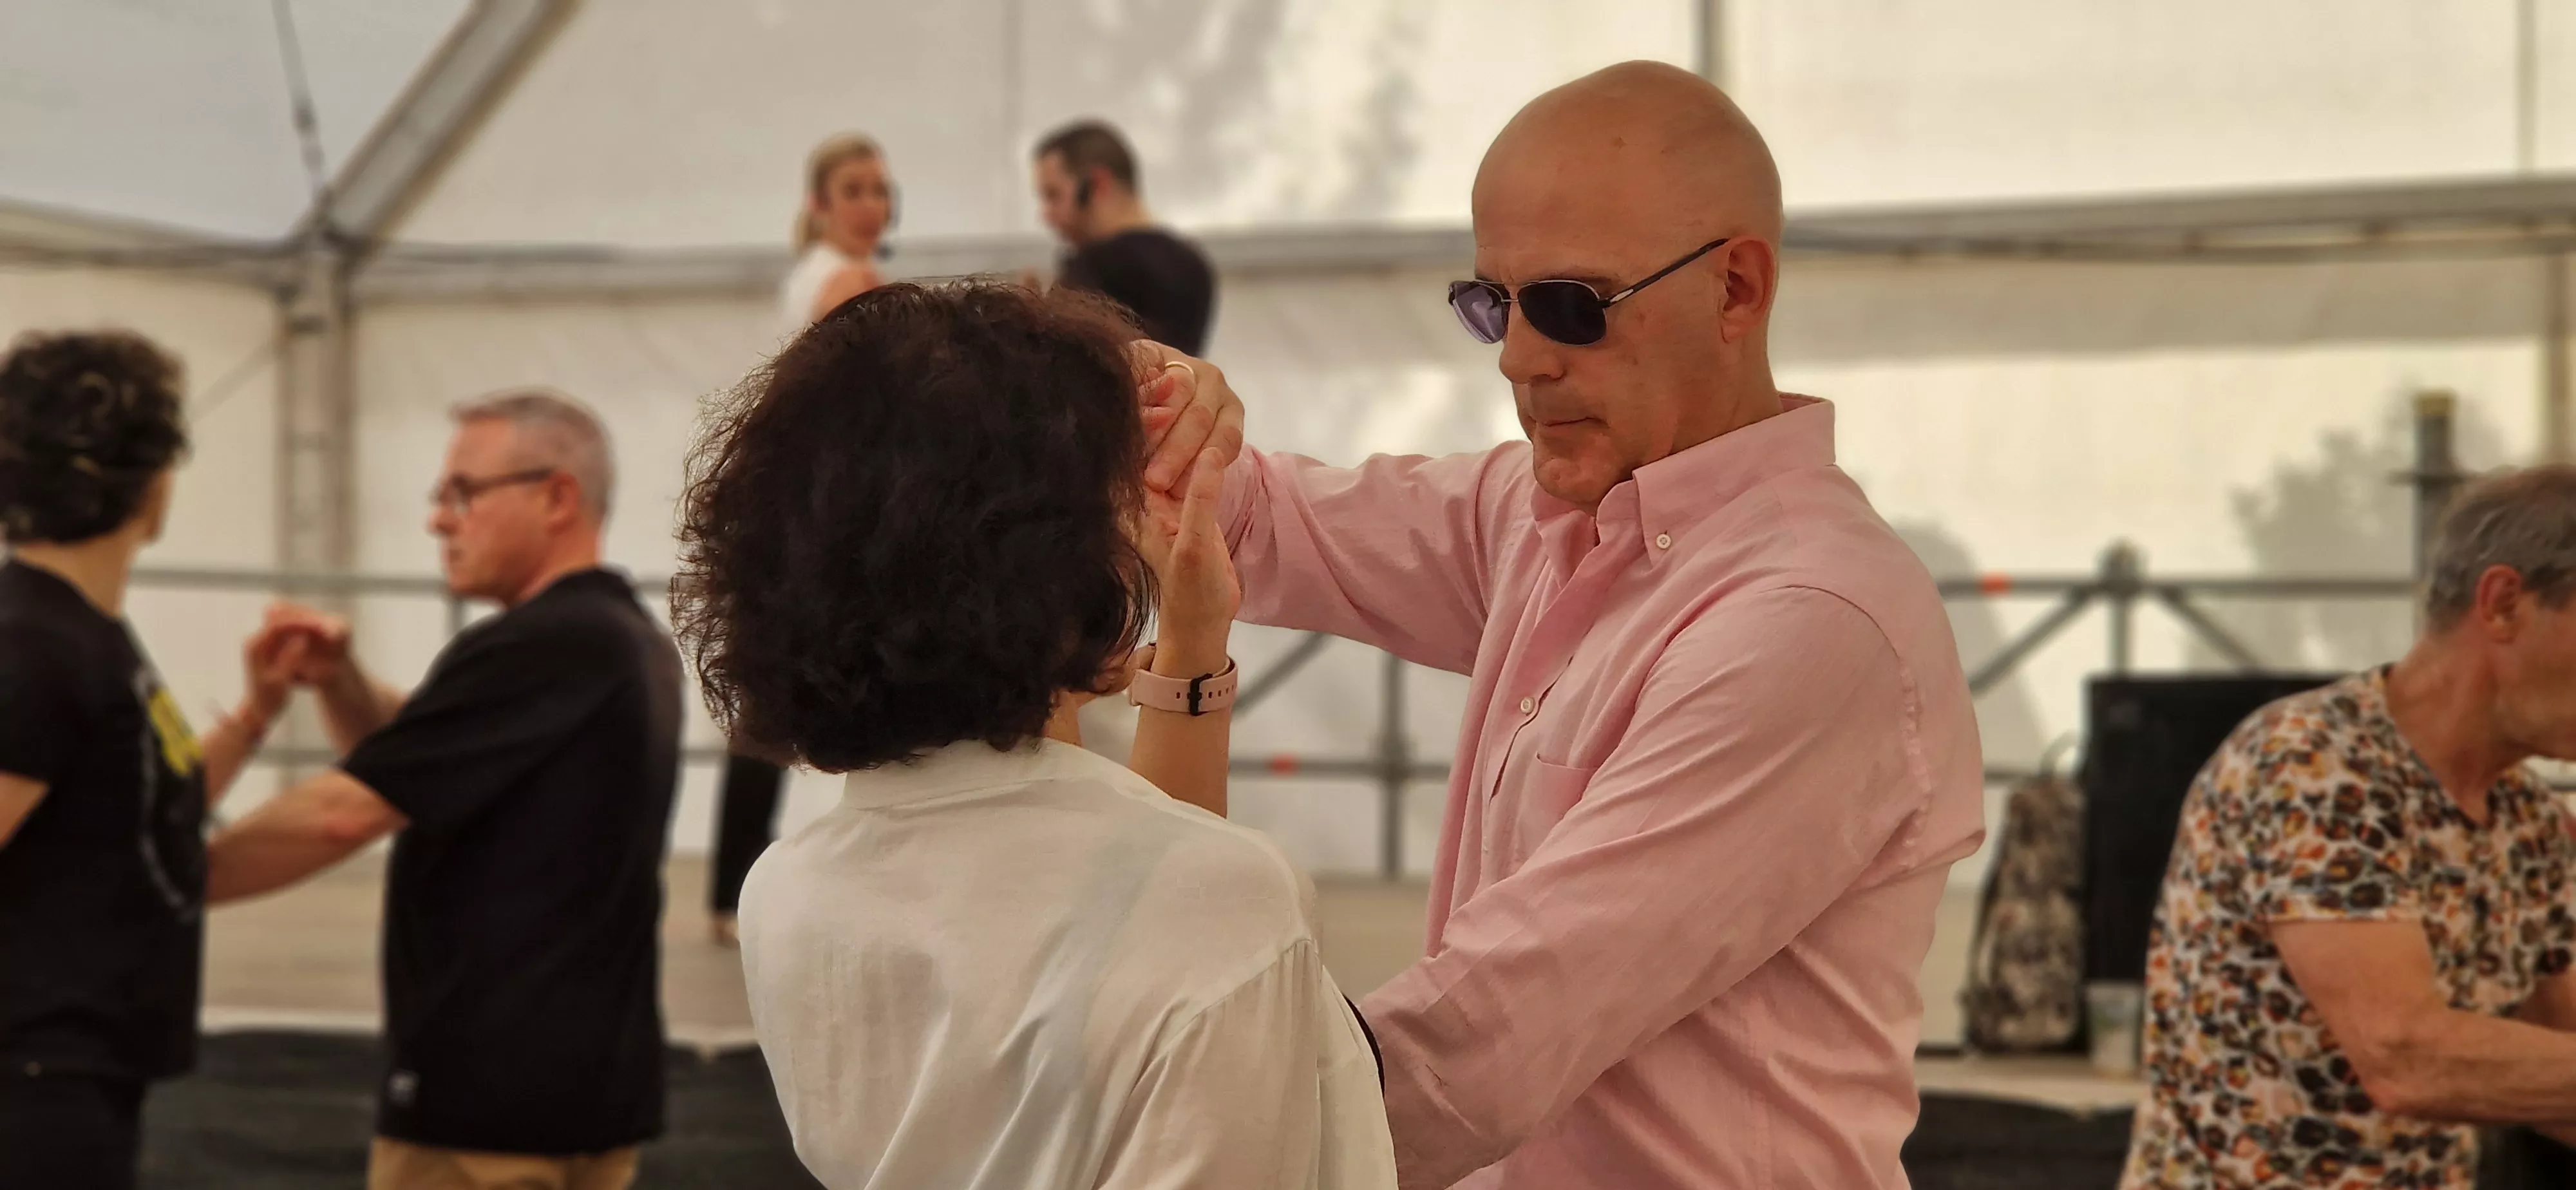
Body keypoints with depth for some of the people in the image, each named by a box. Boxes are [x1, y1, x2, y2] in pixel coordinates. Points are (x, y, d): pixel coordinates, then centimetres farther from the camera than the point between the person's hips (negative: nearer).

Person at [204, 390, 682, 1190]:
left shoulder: (530, 650, -18)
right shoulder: (629, 640, 13)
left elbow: (345, 814, -19)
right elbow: (415, 766, 19)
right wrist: (339, 683, 1)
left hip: (488, 1098, -10)